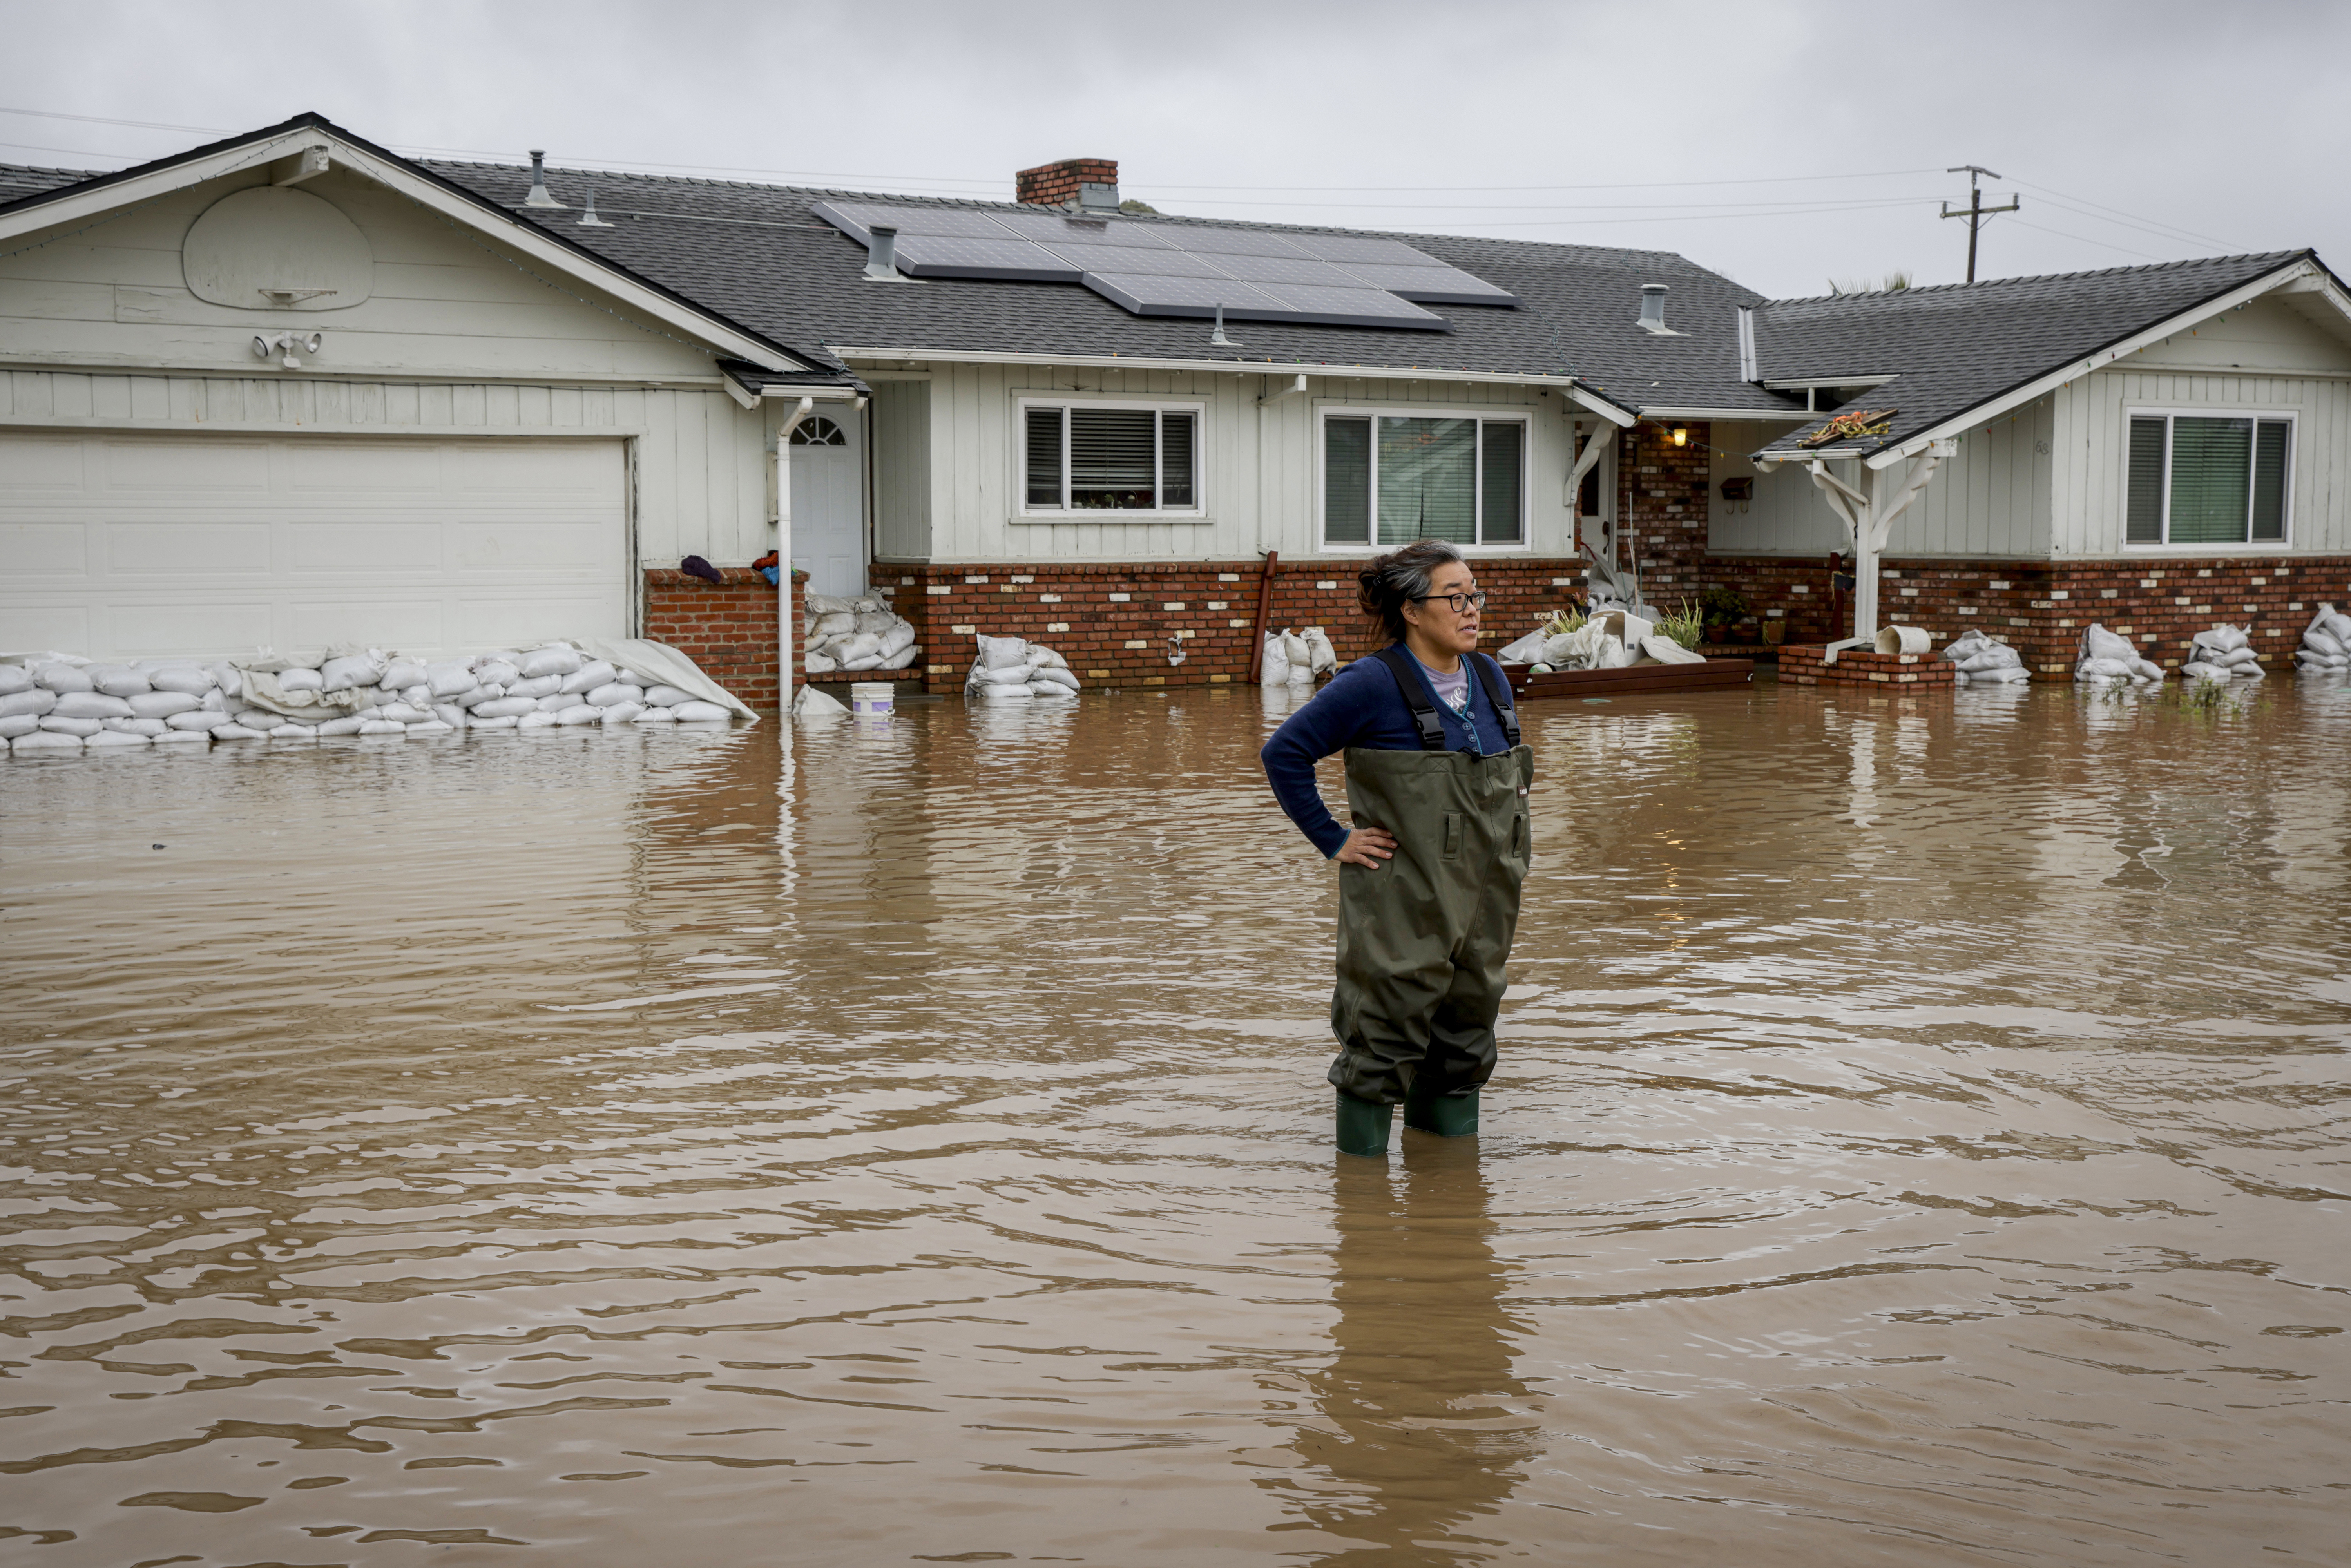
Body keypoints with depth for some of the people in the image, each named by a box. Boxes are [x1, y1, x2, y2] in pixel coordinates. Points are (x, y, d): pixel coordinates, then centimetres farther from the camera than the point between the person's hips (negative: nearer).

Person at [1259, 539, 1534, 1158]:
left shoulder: (1490, 679, 10)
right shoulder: (1372, 685, -11)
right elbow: (1284, 754, -10)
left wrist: (1516, 852, 15)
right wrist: (1332, 840, -10)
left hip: (1482, 898, 7)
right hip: (1400, 903, -6)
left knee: (1466, 1035, 13)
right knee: (1387, 1036, -2)